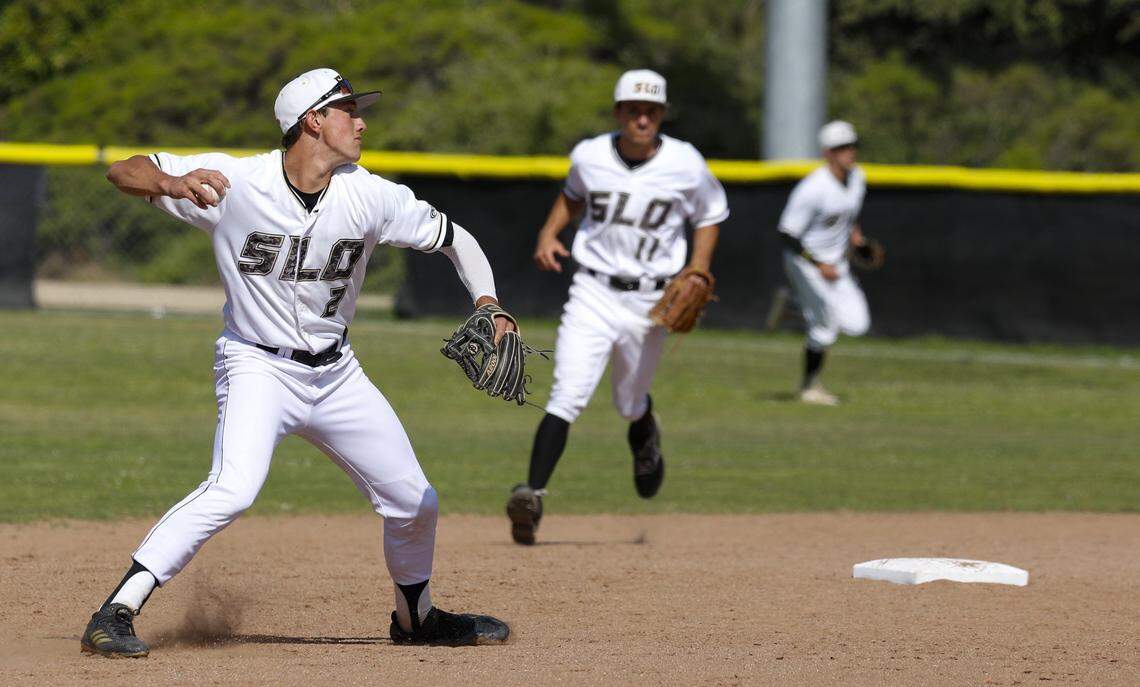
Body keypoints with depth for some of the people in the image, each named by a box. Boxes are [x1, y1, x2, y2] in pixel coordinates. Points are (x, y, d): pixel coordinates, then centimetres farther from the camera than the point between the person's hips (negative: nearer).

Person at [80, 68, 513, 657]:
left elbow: (455, 239, 4)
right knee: (233, 489, -30)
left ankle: (415, 617, 41)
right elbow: (124, 171, -17)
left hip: (337, 375, 5)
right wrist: (173, 184, -40)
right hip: (258, 365, -5)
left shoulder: (371, 196, -8)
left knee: (414, 503, 12)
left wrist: (488, 305, -14)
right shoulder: (234, 182, -17)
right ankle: (116, 613, -27)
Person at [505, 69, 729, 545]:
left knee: (630, 404, 15)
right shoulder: (589, 156, -4)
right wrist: (549, 233, 2)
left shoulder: (686, 166, -8)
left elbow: (709, 217, 8)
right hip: (593, 292, 0)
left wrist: (698, 272, -6)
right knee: (568, 397, -18)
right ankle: (532, 495, -24)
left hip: (650, 301, 0)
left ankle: (645, 440, 53)